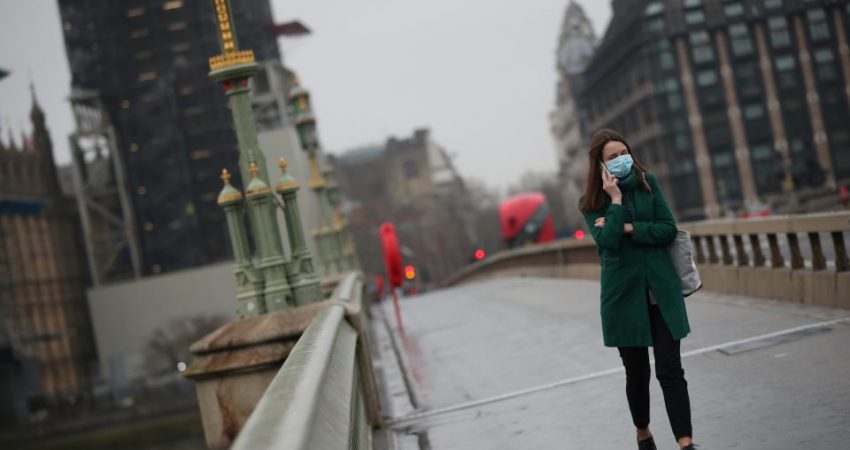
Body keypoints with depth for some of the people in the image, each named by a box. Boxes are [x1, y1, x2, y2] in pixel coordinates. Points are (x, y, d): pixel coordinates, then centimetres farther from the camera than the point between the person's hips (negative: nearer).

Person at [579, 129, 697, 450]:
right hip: (624, 293, -1)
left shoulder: (648, 183, 3)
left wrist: (627, 228, -12)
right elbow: (608, 241, -17)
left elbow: (668, 229, -5)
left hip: (661, 289, 1)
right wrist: (616, 200, -18)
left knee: (670, 370, -6)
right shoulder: (592, 201, -2)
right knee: (637, 372, 11)